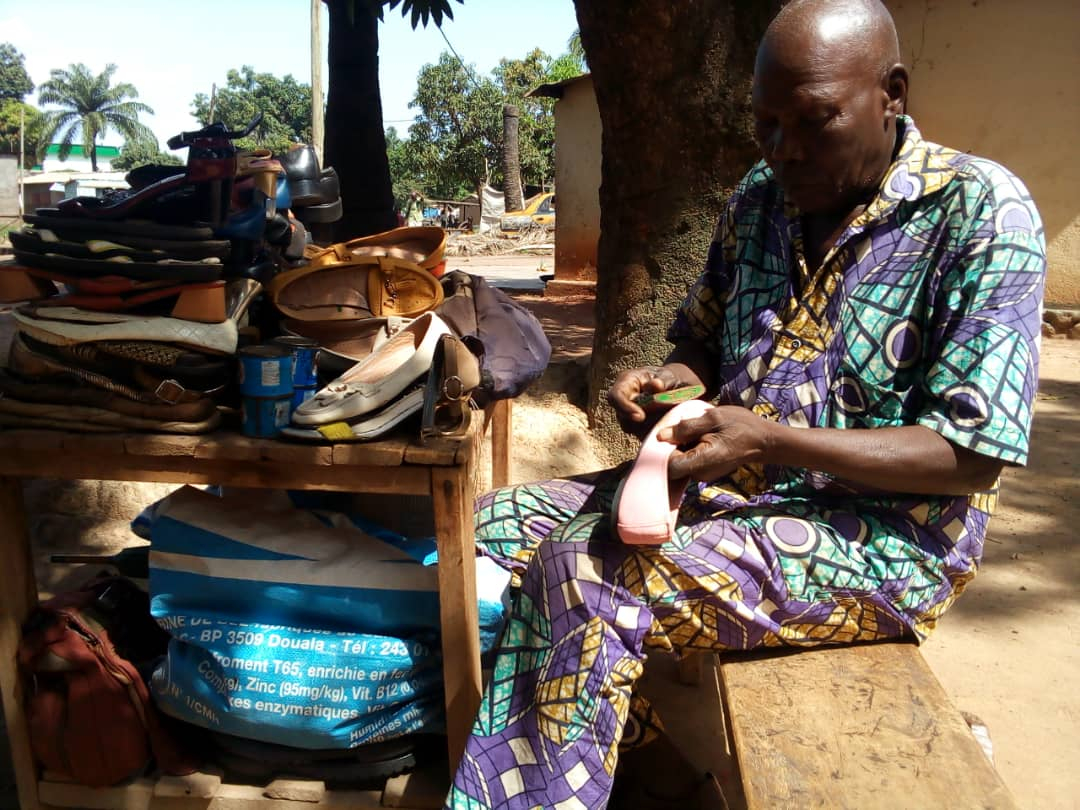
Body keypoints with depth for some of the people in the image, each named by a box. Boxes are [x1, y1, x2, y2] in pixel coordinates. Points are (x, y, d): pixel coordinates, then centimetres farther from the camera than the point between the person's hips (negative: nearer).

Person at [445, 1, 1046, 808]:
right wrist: (667, 380, -5)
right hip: (729, 490, 8)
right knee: (499, 524, -3)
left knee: (583, 576, -27)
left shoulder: (982, 212, -11)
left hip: (881, 532, -7)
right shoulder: (759, 199, 8)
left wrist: (770, 441, -25)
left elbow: (971, 458, -15)